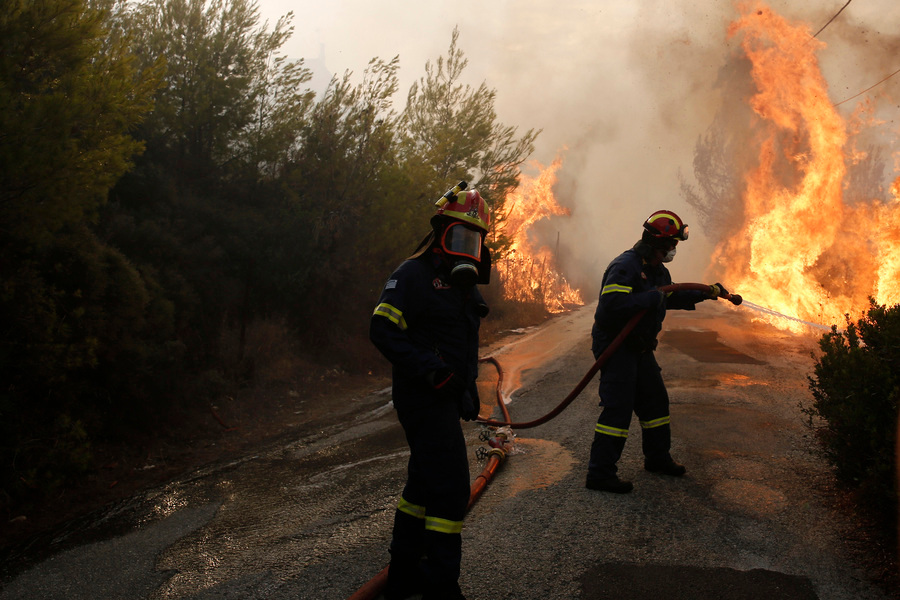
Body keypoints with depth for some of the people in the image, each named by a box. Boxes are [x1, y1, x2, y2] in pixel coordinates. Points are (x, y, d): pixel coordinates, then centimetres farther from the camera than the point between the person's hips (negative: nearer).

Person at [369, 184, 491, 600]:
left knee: (424, 483, 16)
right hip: (423, 398, -10)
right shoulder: (414, 274, -11)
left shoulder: (464, 284, 17)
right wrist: (429, 369, -25)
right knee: (450, 487, -12)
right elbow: (382, 330, -19)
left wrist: (468, 388, 21)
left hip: (445, 398, 10)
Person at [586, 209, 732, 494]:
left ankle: (657, 458, 37)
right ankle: (600, 473, -6)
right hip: (615, 346, -10)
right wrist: (651, 299, -29)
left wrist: (704, 294, 24)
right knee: (618, 408, -12)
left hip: (639, 348, 10)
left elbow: (671, 298, 30)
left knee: (655, 401, 18)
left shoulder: (657, 270, 12)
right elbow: (611, 304, -34)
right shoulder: (625, 266, -21)